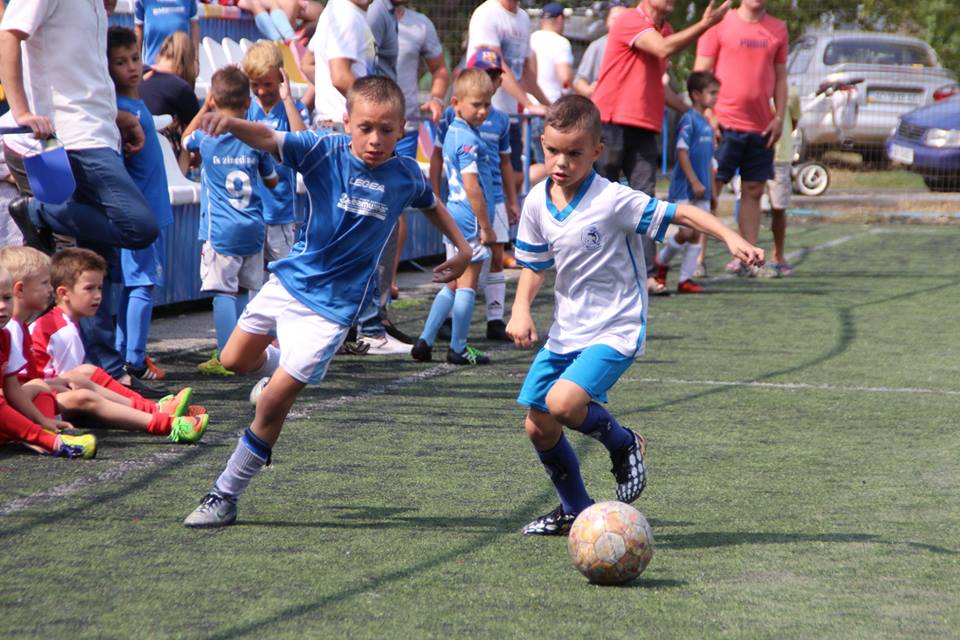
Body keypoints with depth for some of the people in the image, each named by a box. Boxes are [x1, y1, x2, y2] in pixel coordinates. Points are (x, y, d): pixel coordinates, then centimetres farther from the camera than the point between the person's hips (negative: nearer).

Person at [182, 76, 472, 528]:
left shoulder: (406, 176, -6)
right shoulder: (326, 153, -13)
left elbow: (431, 204, 19)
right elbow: (269, 140, -30)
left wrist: (462, 249, 18)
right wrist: (231, 124, -50)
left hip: (331, 305, -2)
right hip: (289, 281, 2)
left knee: (273, 402, -7)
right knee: (235, 360, 17)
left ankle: (225, 497, 4)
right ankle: (281, 370, 51)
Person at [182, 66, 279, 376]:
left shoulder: (207, 138, -6)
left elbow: (186, 138, 19)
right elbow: (272, 181, 13)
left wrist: (205, 108, 21)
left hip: (221, 231, -4)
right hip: (253, 230, 4)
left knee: (223, 292, -5)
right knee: (242, 291, 13)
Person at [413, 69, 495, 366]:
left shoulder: (452, 133, 13)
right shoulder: (469, 140, -17)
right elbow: (472, 186, -20)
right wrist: (486, 227, -16)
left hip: (453, 215, 9)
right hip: (470, 218, -9)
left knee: (453, 284, 15)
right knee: (467, 283, 0)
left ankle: (424, 342, 13)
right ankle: (458, 349, 6)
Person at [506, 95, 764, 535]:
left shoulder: (613, 201, -17)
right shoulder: (537, 203, 0)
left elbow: (679, 214, -16)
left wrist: (731, 238, -28)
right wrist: (521, 310, -4)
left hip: (616, 331, -7)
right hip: (566, 330, 7)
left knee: (563, 402, -27)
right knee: (537, 426, 5)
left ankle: (624, 444, 4)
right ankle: (575, 511, 27)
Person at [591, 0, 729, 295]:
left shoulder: (665, 30, 17)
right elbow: (664, 49, -26)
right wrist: (705, 24, -25)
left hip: (644, 127, 7)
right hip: (611, 123, -7)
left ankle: (645, 273, -8)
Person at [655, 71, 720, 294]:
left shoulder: (707, 124, 14)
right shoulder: (688, 120, -11)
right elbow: (682, 152, -17)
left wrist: (712, 190, 19)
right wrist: (694, 181, -20)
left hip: (701, 191, 8)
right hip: (684, 188, -8)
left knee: (696, 235, 4)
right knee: (686, 232, -9)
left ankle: (686, 279, 7)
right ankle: (662, 262, 16)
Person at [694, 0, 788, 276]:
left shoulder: (778, 29, 11)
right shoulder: (720, 24, -1)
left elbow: (780, 77, 15)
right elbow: (701, 72, -2)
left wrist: (780, 117, 6)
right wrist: (708, 114, -10)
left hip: (762, 127, 4)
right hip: (725, 124, -4)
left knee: (753, 191, 6)